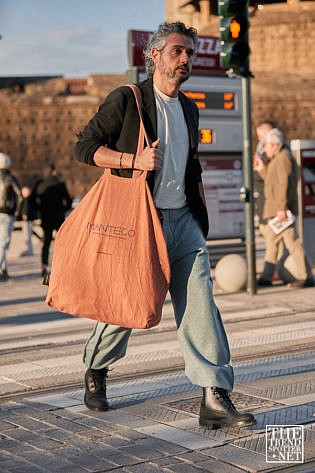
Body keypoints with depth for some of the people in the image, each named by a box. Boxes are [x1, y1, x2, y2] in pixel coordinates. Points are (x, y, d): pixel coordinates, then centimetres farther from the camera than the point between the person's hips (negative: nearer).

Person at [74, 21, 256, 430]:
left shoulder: (189, 109, 16)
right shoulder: (126, 100, -4)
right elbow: (84, 146, -6)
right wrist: (134, 160, -19)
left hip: (183, 221, 5)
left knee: (200, 304, -7)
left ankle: (214, 399, -9)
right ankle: (95, 372, 34)